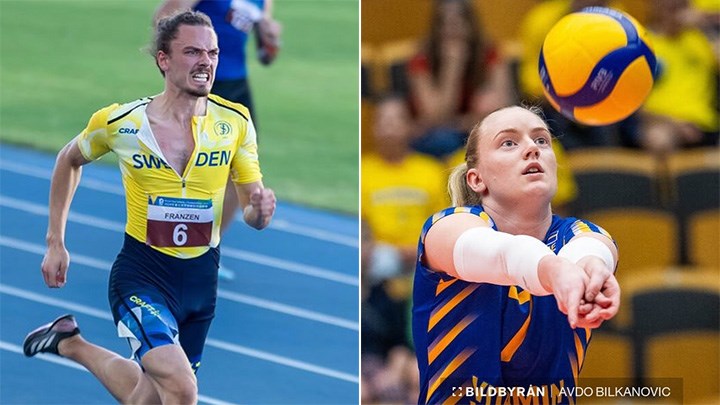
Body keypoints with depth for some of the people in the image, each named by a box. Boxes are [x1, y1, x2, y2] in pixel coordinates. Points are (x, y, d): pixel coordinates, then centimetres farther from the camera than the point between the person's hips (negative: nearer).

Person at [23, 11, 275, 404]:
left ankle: (72, 345, 43)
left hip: (202, 279, 4)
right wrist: (55, 244, 10)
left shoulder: (235, 122, -6)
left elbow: (251, 211, 2)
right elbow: (70, 160, 11)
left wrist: (259, 210, -23)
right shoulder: (118, 122, -10)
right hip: (142, 273, -4)